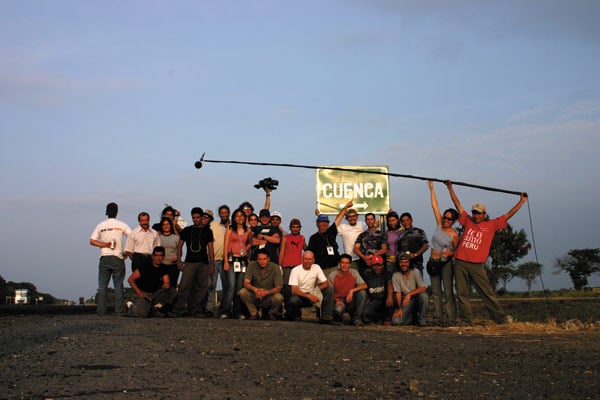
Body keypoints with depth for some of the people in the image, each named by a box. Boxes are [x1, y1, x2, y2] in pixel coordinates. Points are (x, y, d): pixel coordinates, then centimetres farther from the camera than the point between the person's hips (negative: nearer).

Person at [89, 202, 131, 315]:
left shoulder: (100, 225, 4)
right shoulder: (121, 225, -1)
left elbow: (92, 241, -3)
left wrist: (105, 245, -5)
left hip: (104, 258, 2)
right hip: (118, 258, -2)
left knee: (102, 285, 6)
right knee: (118, 285, 3)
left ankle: (101, 310, 3)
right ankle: (119, 309, 0)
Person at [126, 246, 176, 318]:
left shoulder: (163, 268, 8)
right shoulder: (145, 267, -8)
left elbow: (167, 282, 3)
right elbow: (130, 279, -7)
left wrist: (167, 284, -23)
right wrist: (139, 292, -16)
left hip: (155, 295, 4)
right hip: (143, 295, -4)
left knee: (172, 291, -16)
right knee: (141, 313, -29)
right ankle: (131, 306, 6)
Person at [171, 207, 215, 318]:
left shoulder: (207, 231, 11)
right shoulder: (186, 230, 11)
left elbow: (210, 248, 10)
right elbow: (180, 245, 13)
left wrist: (212, 264, 3)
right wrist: (179, 260, 2)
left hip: (203, 263, 1)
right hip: (189, 262, -1)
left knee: (202, 288, 1)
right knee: (184, 286, -10)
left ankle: (198, 311, 7)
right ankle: (178, 310, -9)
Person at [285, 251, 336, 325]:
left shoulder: (316, 268, 0)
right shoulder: (295, 270, -11)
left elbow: (326, 284, -4)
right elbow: (294, 290, -19)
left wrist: (317, 289, -24)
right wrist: (308, 296, -31)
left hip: (312, 294, 4)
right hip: (299, 295, -4)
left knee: (329, 290, -19)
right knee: (293, 300, -40)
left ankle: (326, 318, -18)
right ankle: (296, 316, -3)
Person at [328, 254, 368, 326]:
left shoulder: (354, 273, -2)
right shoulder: (332, 275, -4)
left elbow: (364, 286, -13)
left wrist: (352, 290, -27)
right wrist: (337, 300, -18)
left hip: (350, 301, 3)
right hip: (339, 301, -3)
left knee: (362, 292, -26)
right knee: (338, 310, -39)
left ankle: (357, 318, -14)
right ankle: (339, 317, 0)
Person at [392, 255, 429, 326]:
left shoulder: (415, 272, -11)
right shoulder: (396, 275, -5)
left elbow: (423, 288, -21)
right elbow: (398, 293, -6)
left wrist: (409, 294, -32)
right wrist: (400, 309, -16)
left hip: (417, 298, -1)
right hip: (406, 301, 1)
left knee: (423, 295, -36)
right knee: (396, 321, -20)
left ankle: (422, 320, -14)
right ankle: (413, 318, 13)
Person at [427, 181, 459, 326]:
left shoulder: (454, 235, -11)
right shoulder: (439, 225, 0)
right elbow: (435, 206, 1)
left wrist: (450, 253, -22)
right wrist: (431, 188, 2)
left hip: (446, 263, -5)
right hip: (433, 262, 5)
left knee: (448, 291, -7)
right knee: (436, 291, 5)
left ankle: (452, 319, -5)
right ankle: (438, 318, 7)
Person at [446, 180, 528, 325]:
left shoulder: (491, 225, 9)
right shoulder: (467, 221, 14)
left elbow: (508, 215, 10)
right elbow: (457, 204, 18)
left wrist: (521, 202, 9)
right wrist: (450, 188, 20)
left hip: (476, 265, -2)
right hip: (460, 263, 3)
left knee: (487, 292, -3)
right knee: (462, 294, 2)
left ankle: (501, 318, 3)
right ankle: (466, 321, 7)